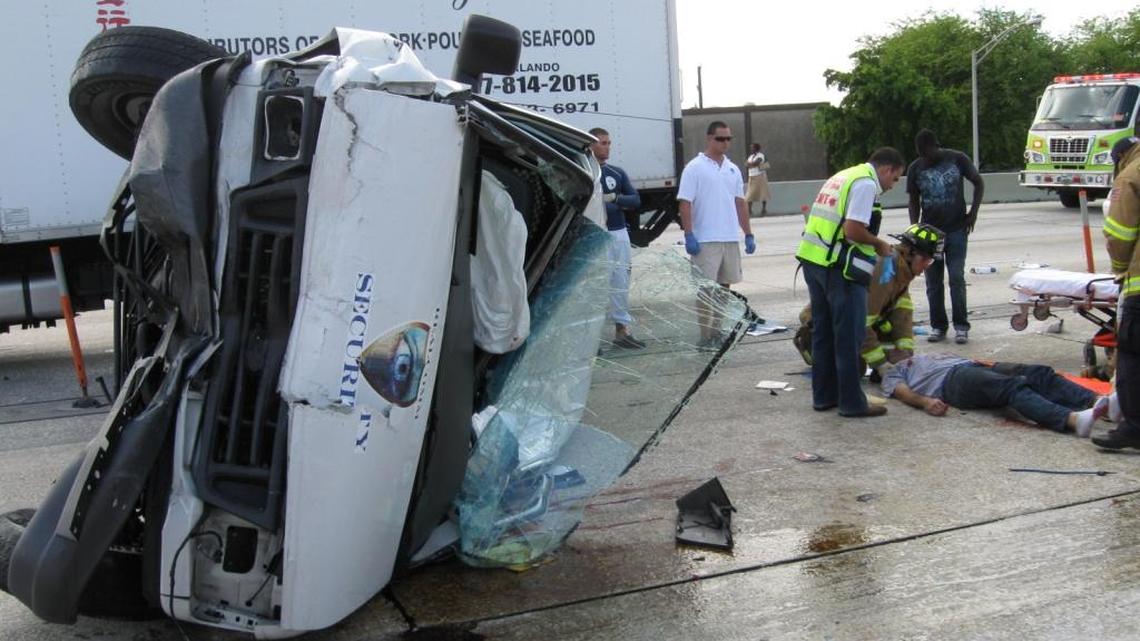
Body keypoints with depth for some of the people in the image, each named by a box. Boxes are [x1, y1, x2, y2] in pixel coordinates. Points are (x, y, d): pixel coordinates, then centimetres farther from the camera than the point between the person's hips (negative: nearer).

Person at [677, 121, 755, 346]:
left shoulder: (733, 169, 13)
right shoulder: (695, 168, -5)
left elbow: (740, 203, 16)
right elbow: (685, 203, -10)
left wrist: (748, 234, 11)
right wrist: (689, 235, -17)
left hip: (731, 239, 6)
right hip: (705, 240, -6)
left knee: (724, 285, 11)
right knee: (706, 288, -4)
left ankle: (717, 332, 21)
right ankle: (705, 335, 1)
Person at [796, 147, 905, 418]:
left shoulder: (844, 176, 21)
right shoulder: (867, 184, -9)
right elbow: (853, 230, -19)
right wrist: (880, 244, -3)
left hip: (812, 259, 9)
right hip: (837, 266, -9)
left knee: (823, 331, 16)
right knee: (849, 335, -1)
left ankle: (823, 395, 23)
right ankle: (852, 402, 5)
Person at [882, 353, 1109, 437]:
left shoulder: (933, 355, 44)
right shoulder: (892, 373, 27)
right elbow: (903, 391, 4)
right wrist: (925, 401, -20)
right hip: (951, 380, -7)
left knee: (1038, 373, -20)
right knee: (1012, 385, -34)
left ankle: (1095, 401, -41)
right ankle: (1072, 419, -56)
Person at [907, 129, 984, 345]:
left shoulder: (957, 159, -4)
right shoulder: (915, 169, 1)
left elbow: (979, 182, 6)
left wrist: (973, 213, -2)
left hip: (956, 230, -2)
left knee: (957, 278, -4)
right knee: (933, 282, 4)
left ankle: (961, 326, 3)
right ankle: (938, 326, 13)